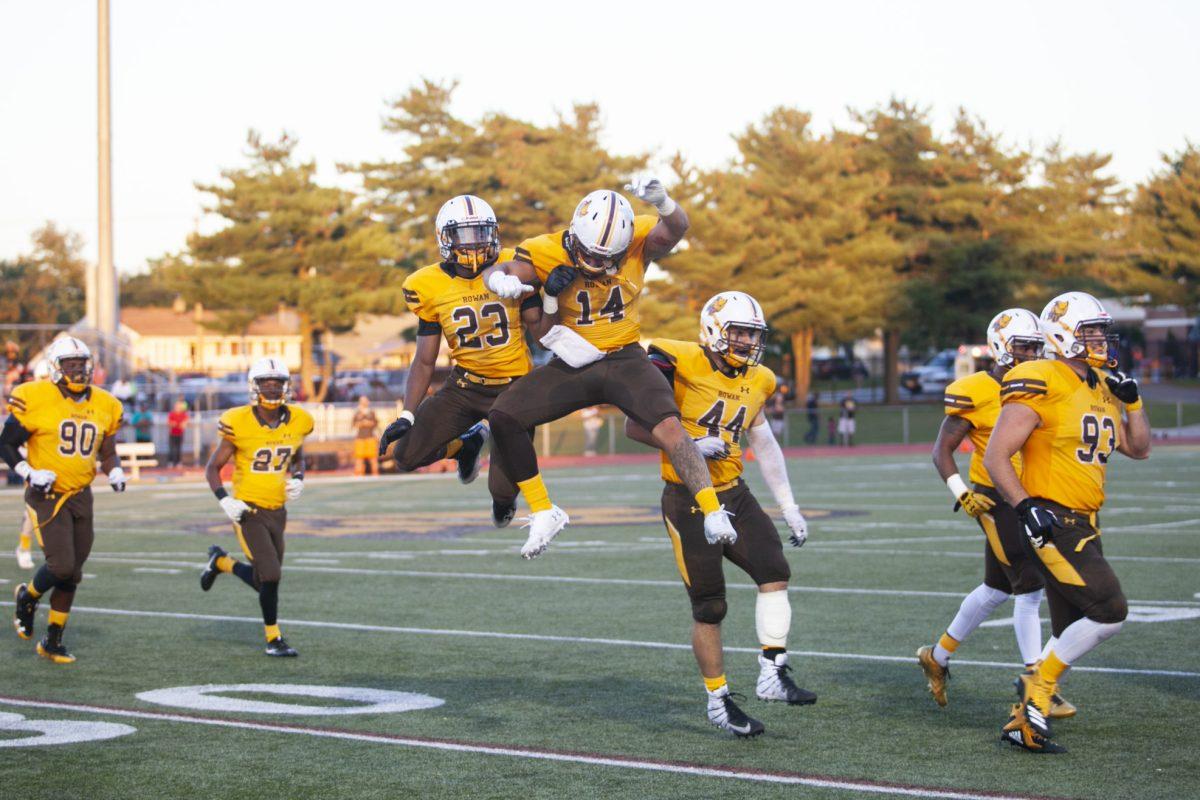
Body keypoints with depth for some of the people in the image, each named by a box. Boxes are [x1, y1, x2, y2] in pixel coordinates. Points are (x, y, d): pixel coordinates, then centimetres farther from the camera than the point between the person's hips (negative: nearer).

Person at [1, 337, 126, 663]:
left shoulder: (104, 406, 5)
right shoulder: (35, 399, -11)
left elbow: (107, 453, 17)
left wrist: (115, 472, -5)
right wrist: (29, 473, -18)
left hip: (81, 497, 5)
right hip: (47, 495, -5)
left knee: (72, 574, 7)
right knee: (61, 565, -16)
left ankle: (53, 641, 21)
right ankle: (28, 596, 17)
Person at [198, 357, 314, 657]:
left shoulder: (297, 422, 0)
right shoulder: (239, 424, -13)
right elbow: (213, 467, -3)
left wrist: (297, 479, -1)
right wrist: (224, 500, -17)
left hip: (277, 511, 5)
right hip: (248, 510, -5)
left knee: (263, 581, 11)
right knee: (271, 576, -13)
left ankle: (221, 561, 39)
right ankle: (273, 638, 7)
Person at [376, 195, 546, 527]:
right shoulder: (429, 287, -6)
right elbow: (424, 362, 0)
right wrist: (407, 416, -8)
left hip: (513, 387, -2)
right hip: (463, 385, 3)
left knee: (504, 488, -11)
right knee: (406, 454, -9)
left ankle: (502, 499, 33)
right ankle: (468, 444, 24)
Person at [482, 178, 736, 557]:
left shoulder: (637, 243, -15)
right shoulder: (550, 252, -15)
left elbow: (675, 229, -35)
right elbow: (496, 272, -26)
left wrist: (662, 202, -59)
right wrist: (501, 280, -52)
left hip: (625, 359, -2)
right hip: (572, 365, 2)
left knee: (669, 427, -25)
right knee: (503, 418, -12)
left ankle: (714, 514, -18)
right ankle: (543, 513, 0)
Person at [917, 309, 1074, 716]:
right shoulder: (977, 393, -12)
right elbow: (942, 449, -10)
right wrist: (962, 494, -20)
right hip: (994, 499, -8)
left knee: (996, 588, 18)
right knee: (1030, 588, -12)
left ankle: (937, 656, 36)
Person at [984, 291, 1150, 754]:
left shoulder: (1102, 388, 14)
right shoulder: (1041, 386, -12)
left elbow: (1138, 449, 23)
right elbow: (995, 457, -14)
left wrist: (1132, 401, 9)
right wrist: (1027, 507, -22)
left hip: (1084, 527, 9)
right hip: (1052, 524, -9)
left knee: (1070, 635, 10)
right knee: (1109, 611, -17)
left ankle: (1022, 722, 18)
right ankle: (1039, 683, -2)